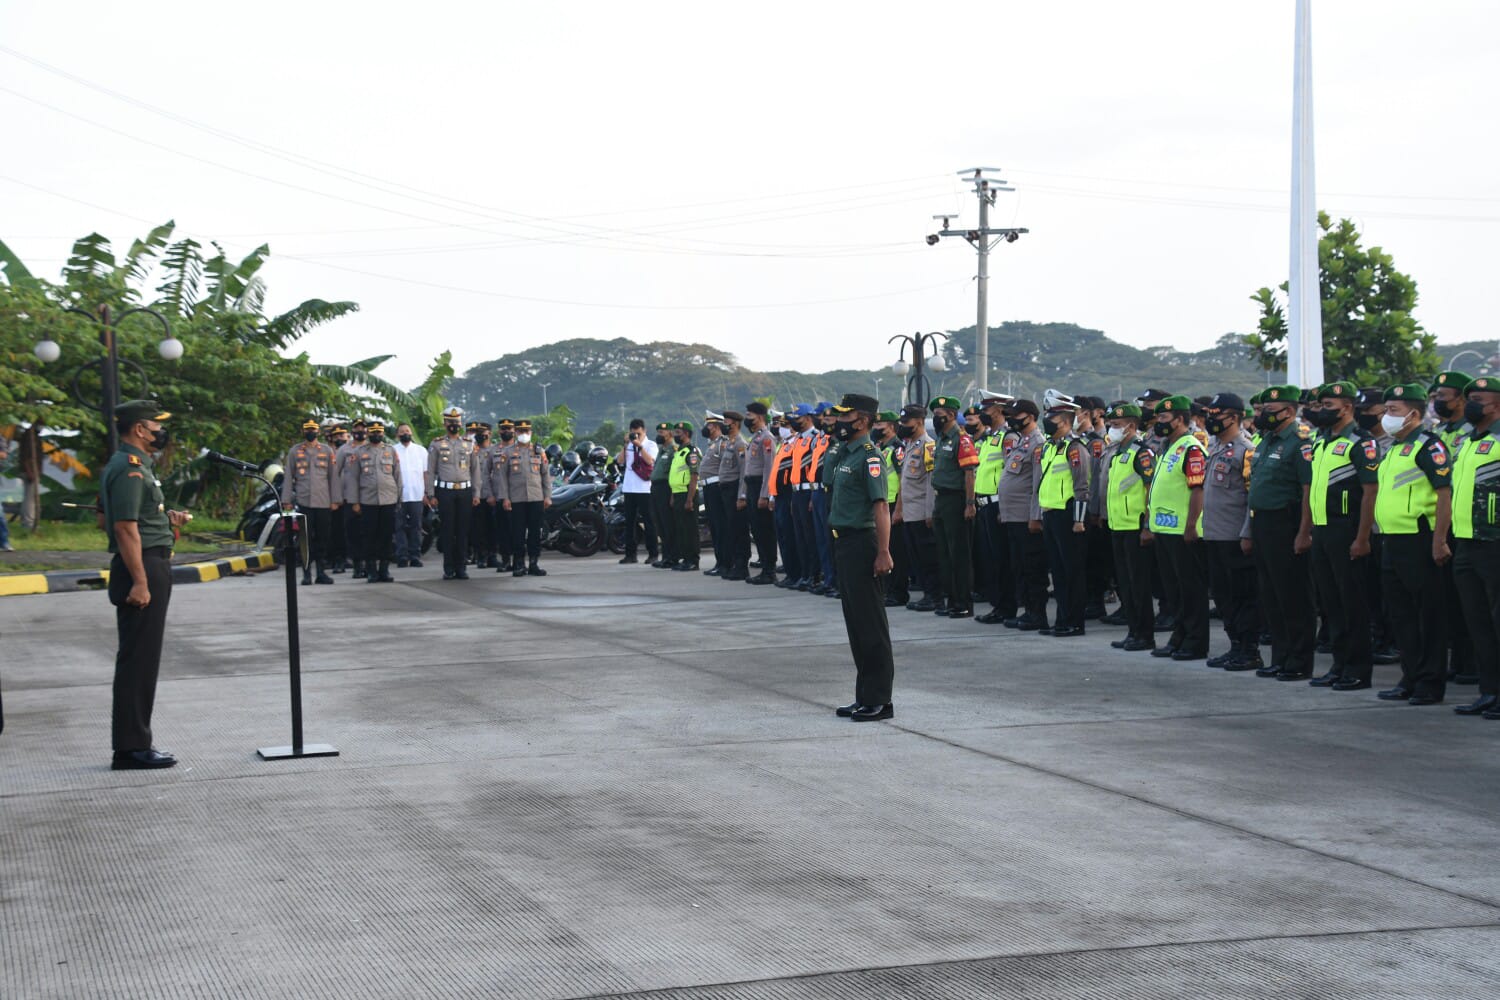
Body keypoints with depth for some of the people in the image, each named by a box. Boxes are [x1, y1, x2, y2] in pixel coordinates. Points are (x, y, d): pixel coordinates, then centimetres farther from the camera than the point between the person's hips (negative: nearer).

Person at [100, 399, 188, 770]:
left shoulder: (131, 465, 18)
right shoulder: (130, 468, -15)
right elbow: (125, 527, -21)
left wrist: (166, 518, 15)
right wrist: (139, 582, -24)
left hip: (151, 570, 11)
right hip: (142, 568, -11)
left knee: (140, 659, 13)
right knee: (138, 659, -7)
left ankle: (132, 744, 19)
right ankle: (132, 747, -5)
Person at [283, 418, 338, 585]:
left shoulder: (327, 451, 9)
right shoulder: (294, 451, 7)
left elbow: (333, 476, 10)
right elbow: (288, 477, 9)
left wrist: (335, 500, 4)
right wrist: (286, 500, 3)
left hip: (323, 502, 1)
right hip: (303, 501, -1)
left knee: (323, 538, 2)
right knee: (305, 538, -3)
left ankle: (322, 572, 9)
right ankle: (306, 573, 1)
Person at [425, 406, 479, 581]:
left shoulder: (469, 445, 11)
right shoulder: (436, 445, 4)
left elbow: (475, 470, 12)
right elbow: (430, 471, 3)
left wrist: (476, 494, 5)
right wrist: (431, 495, -4)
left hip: (465, 491, 2)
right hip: (445, 492, -2)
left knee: (463, 531, 2)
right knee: (447, 531, -2)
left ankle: (461, 568, 6)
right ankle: (449, 569, 2)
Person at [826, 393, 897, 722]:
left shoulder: (869, 455, -14)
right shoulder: (843, 454, 15)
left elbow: (881, 506, -20)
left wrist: (883, 552, -25)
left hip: (862, 544, -10)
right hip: (844, 544, 10)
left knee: (871, 624, -5)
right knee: (855, 622, 13)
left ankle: (879, 700, 0)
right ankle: (865, 697, 20)